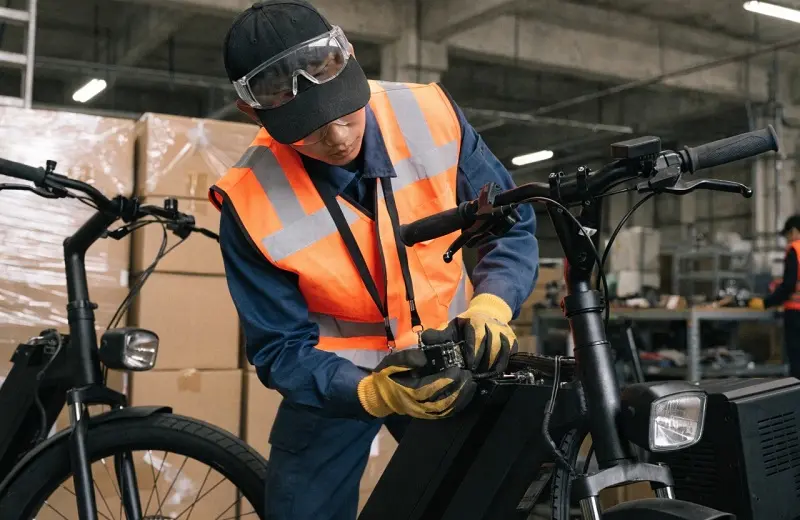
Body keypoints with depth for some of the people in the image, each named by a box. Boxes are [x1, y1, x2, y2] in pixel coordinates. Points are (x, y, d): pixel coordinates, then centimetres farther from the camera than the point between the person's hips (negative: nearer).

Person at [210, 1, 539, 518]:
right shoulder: (250, 204, -23)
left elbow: (511, 223, -7)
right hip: (335, 377, -1)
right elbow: (283, 350, -18)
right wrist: (374, 392, -34)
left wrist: (491, 304, -26)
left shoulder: (431, 114, -18)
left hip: (450, 357, 2)